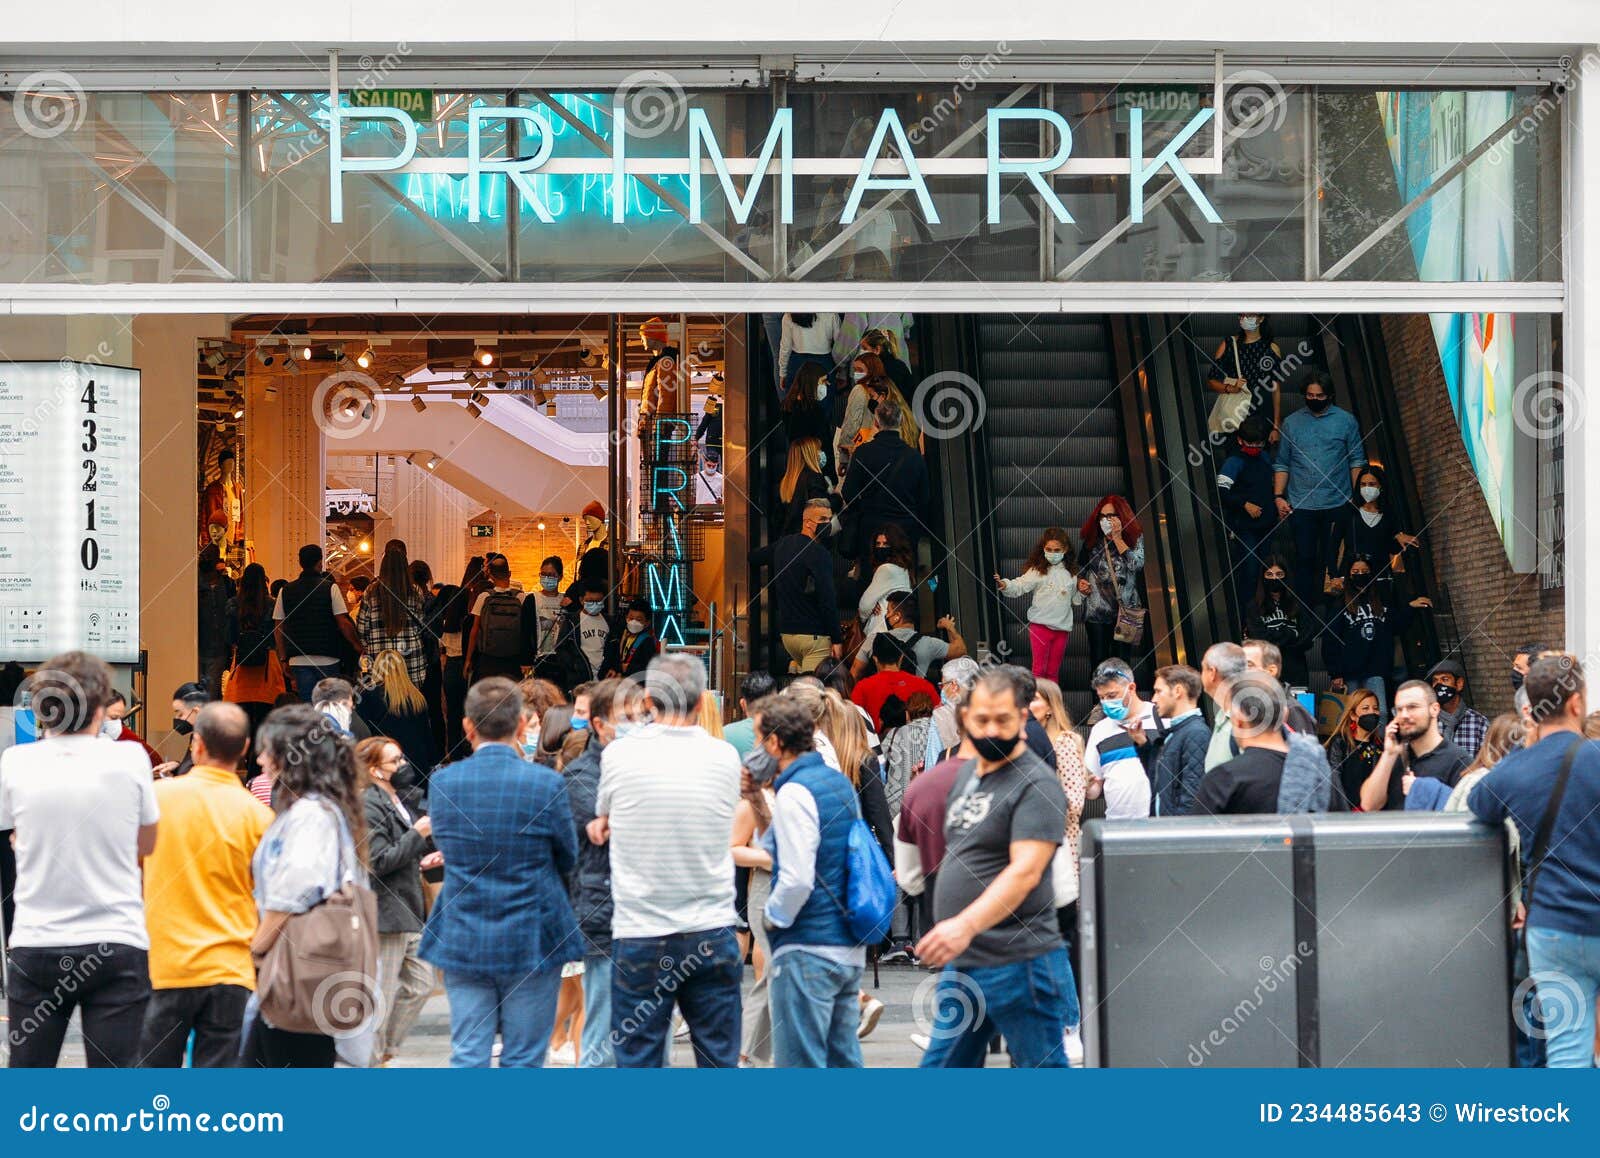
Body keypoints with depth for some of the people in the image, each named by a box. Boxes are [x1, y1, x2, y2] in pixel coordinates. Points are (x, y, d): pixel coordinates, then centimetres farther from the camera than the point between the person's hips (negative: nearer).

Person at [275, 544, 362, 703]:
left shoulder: (286, 591, 6)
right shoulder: (330, 588, -4)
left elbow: (278, 629, 7)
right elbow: (343, 623, -8)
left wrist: (284, 659, 13)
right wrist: (357, 645, 4)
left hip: (299, 660, 3)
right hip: (327, 658, -3)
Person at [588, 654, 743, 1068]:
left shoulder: (618, 754, -7)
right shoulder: (725, 758, -2)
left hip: (640, 936, -2)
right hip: (713, 935, 2)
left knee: (637, 1063, 5)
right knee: (720, 1061, 8)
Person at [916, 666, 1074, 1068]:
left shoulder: (1036, 785, -13)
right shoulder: (968, 772, 15)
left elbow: (1025, 871, -25)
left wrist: (966, 925, -37)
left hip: (1019, 964, -9)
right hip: (961, 963, 9)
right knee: (941, 1067, 12)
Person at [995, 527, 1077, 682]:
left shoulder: (1070, 573, 10)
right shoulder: (1037, 571, -4)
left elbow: (1075, 599, 21)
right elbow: (1019, 586, -16)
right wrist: (1004, 585, -35)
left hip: (1062, 628, 4)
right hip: (1040, 626, -4)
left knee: (1053, 671, 11)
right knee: (1039, 669, -3)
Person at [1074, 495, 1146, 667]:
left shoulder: (1135, 538, 1)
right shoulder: (1090, 540, 6)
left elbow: (1137, 564, -15)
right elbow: (1080, 569, 18)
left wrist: (1117, 538, -12)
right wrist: (1080, 582, -2)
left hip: (1126, 610, -1)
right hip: (1097, 613, 1)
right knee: (1098, 663, 0)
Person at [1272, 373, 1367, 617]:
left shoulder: (1346, 420, 3)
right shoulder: (1291, 423, 6)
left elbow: (1357, 460, 4)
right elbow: (1281, 464, 8)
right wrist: (1278, 496, -1)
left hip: (1337, 504, 0)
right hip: (1300, 505, 0)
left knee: (1332, 560, 7)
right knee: (1304, 559, 2)